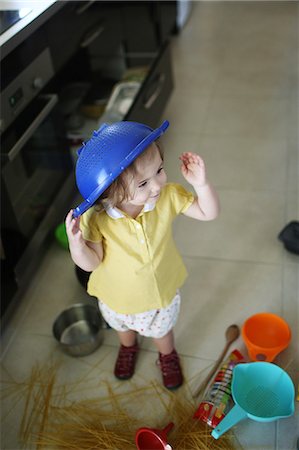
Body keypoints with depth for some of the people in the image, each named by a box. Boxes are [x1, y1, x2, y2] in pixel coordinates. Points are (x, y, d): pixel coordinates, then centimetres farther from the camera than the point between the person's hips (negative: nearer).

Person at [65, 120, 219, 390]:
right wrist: (76, 242, -46)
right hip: (117, 295, 0)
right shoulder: (96, 219, -36)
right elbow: (91, 263, -25)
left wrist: (201, 184, -38)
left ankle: (167, 356, 68)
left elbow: (209, 213, -19)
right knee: (122, 327, 35)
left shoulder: (169, 196, -30)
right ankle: (128, 348, 73)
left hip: (161, 289, 1)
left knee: (161, 330, 32)